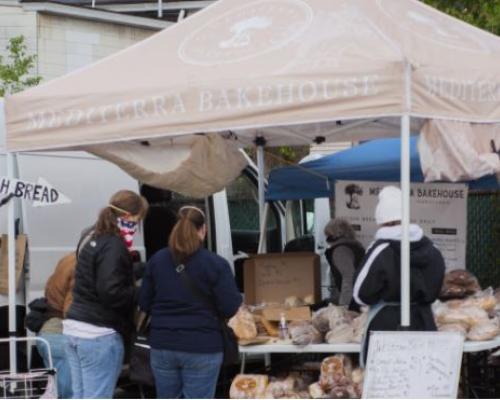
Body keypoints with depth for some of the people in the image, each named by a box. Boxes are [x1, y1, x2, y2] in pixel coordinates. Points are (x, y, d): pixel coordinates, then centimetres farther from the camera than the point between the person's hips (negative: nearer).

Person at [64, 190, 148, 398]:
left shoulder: (91, 237, 13)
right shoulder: (114, 246, -17)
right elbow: (111, 293, -23)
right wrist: (140, 293, -7)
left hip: (75, 327, 9)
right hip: (100, 335, -9)